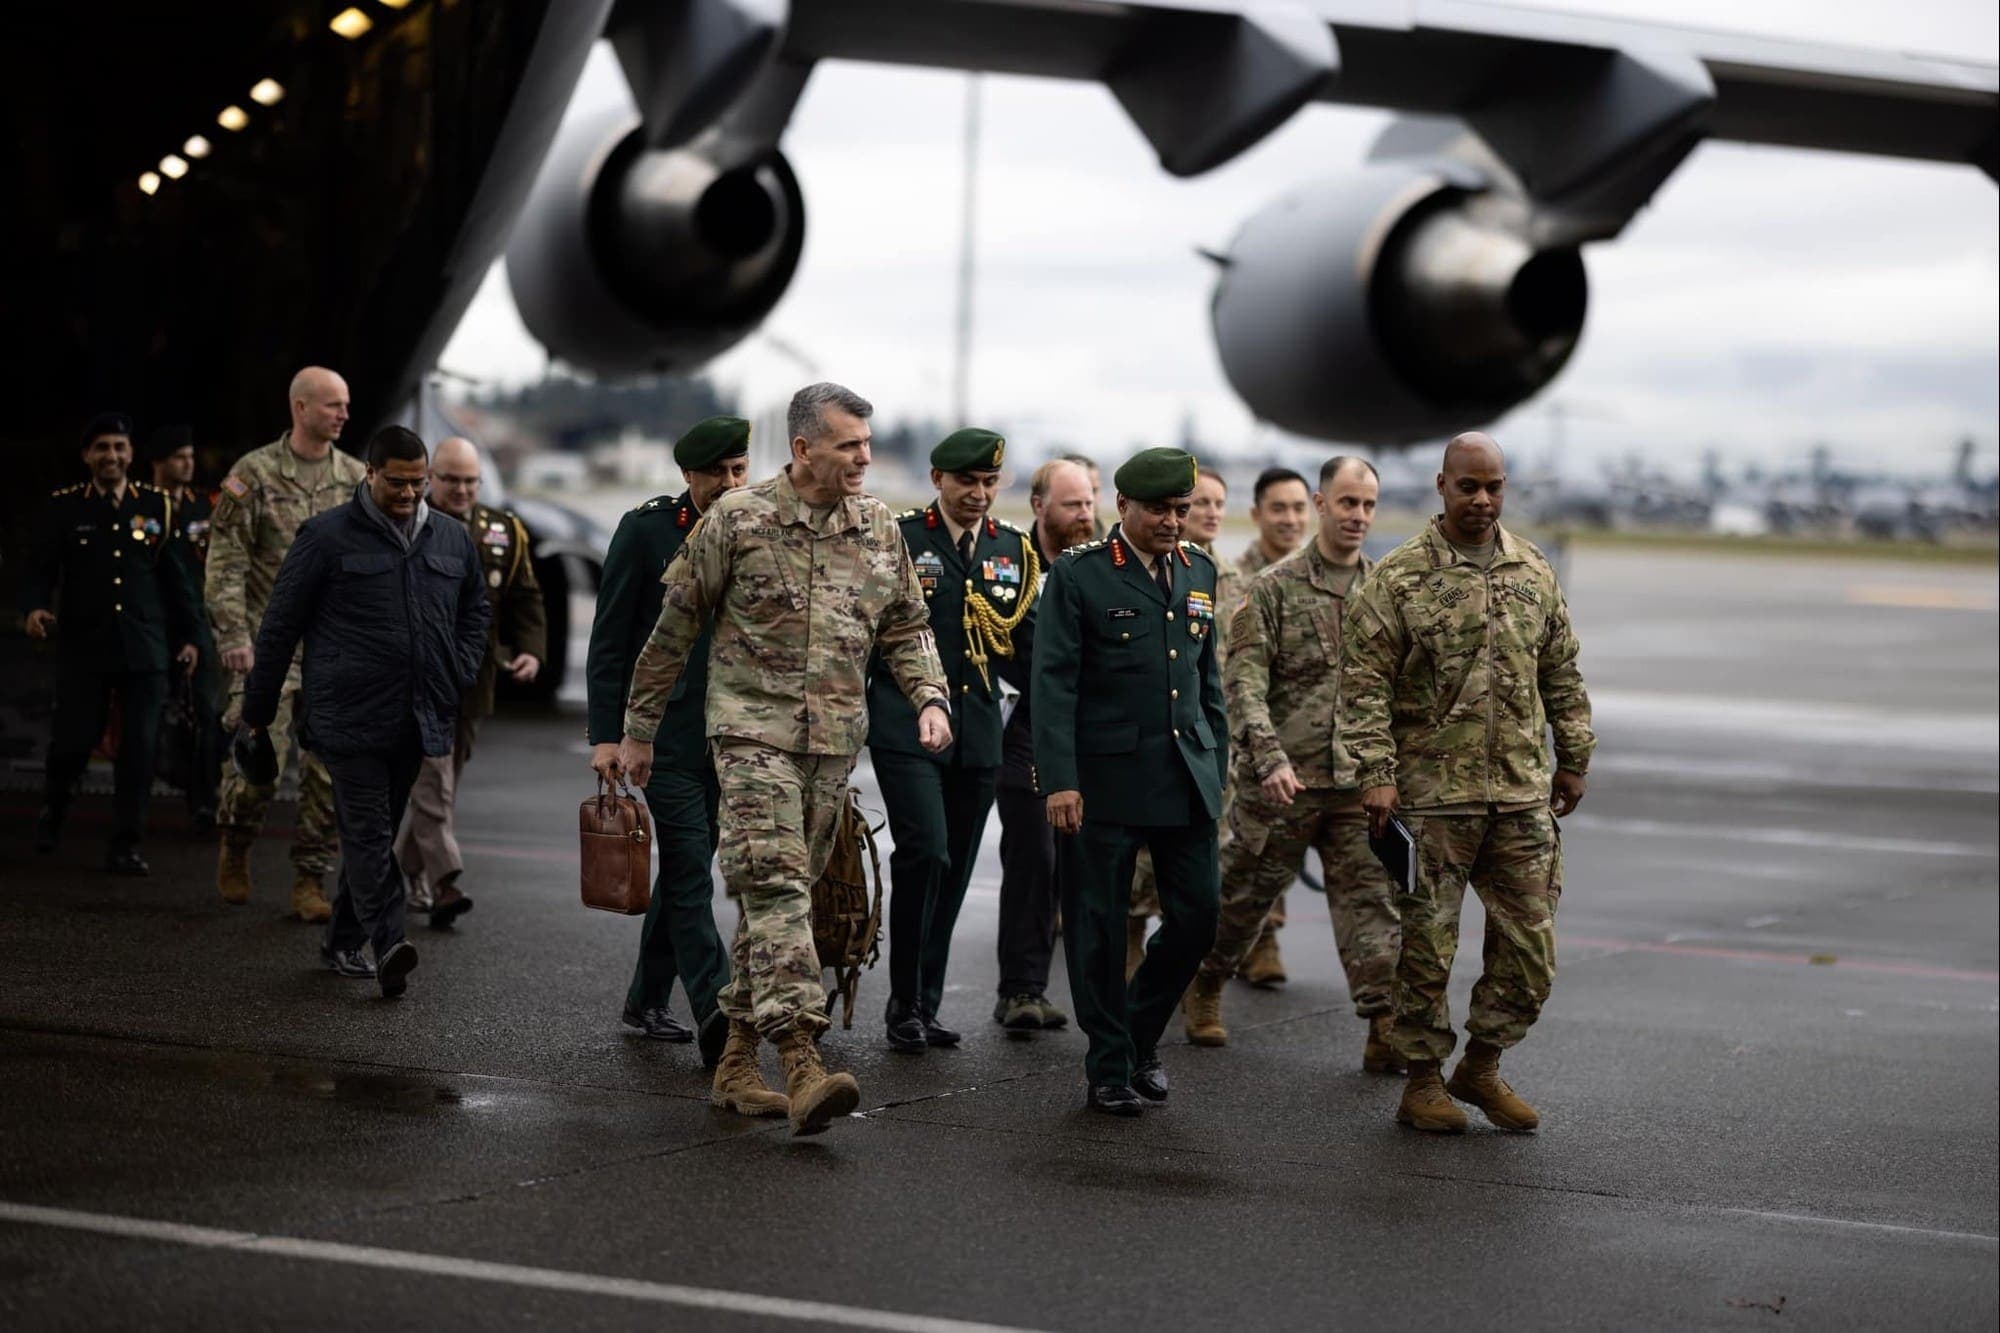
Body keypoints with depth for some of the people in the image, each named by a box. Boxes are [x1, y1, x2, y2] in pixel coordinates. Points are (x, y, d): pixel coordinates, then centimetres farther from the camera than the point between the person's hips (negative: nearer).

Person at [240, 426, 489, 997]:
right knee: (369, 832, -12)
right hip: (350, 715, -5)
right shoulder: (328, 536, -4)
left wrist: (459, 676, 11)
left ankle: (342, 941, 23)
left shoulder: (452, 538, 11)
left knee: (372, 831, 13)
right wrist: (260, 707, 2)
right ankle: (387, 944, -21)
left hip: (416, 720, 5)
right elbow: (280, 624, 0)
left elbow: (475, 609, 25)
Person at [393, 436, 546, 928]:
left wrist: (530, 651, -3)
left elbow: (525, 598, 13)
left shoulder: (504, 532, 9)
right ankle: (444, 883, -21)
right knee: (432, 776, -15)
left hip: (472, 680, 5)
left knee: (445, 780, 14)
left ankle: (409, 869, 29)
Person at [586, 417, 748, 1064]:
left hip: (731, 736, 5)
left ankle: (647, 1000, 25)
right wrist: (605, 735, -9)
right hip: (667, 732, -5)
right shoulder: (646, 530, -3)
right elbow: (609, 640, -3)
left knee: (685, 867, 12)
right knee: (689, 870, -12)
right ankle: (716, 1012, -19)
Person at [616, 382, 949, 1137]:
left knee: (785, 891, 9)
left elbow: (907, 628, 17)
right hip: (753, 728, -5)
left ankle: (737, 1060, 19)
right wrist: (638, 728, 6)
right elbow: (675, 628, 2)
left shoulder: (880, 529, 9)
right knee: (775, 883, -18)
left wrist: (930, 697, -2)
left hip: (835, 738, 5)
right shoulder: (738, 520, -4)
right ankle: (801, 1062, -26)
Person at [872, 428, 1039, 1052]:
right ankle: (904, 1004, -6)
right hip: (906, 730, -5)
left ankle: (925, 1005, 17)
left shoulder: (1014, 548, 12)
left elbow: (1026, 645, 18)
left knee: (953, 871, 7)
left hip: (979, 737, 5)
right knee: (925, 854, -17)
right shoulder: (898, 538, -1)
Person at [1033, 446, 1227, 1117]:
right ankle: (1110, 1066, 14)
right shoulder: (1078, 574, -4)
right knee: (1099, 925, 2)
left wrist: (1217, 765, 16)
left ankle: (1141, 1035, 25)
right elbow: (1053, 683, -8)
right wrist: (1059, 781, -14)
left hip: (1187, 778, 5)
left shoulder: (1200, 571, 12)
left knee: (1198, 915, 3)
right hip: (1104, 778, -5)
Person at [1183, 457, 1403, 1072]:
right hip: (1282, 783, -3)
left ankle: (1385, 1029, -7)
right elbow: (1243, 682, -10)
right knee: (1243, 894, 10)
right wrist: (1269, 758, -22)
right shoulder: (1273, 589, -3)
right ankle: (1203, 988, 32)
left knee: (1372, 900, -5)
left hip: (1360, 782, 3)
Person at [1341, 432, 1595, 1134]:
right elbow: (1364, 683, -8)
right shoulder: (1399, 576, -5)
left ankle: (1481, 1068, 23)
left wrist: (1573, 760, 16)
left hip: (1523, 793, 4)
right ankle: (1423, 1082, 16)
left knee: (1530, 946, 6)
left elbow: (1562, 676, 18)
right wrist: (1376, 773, -14)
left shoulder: (1533, 572, 10)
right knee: (1427, 944, 3)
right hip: (1433, 793, -4)